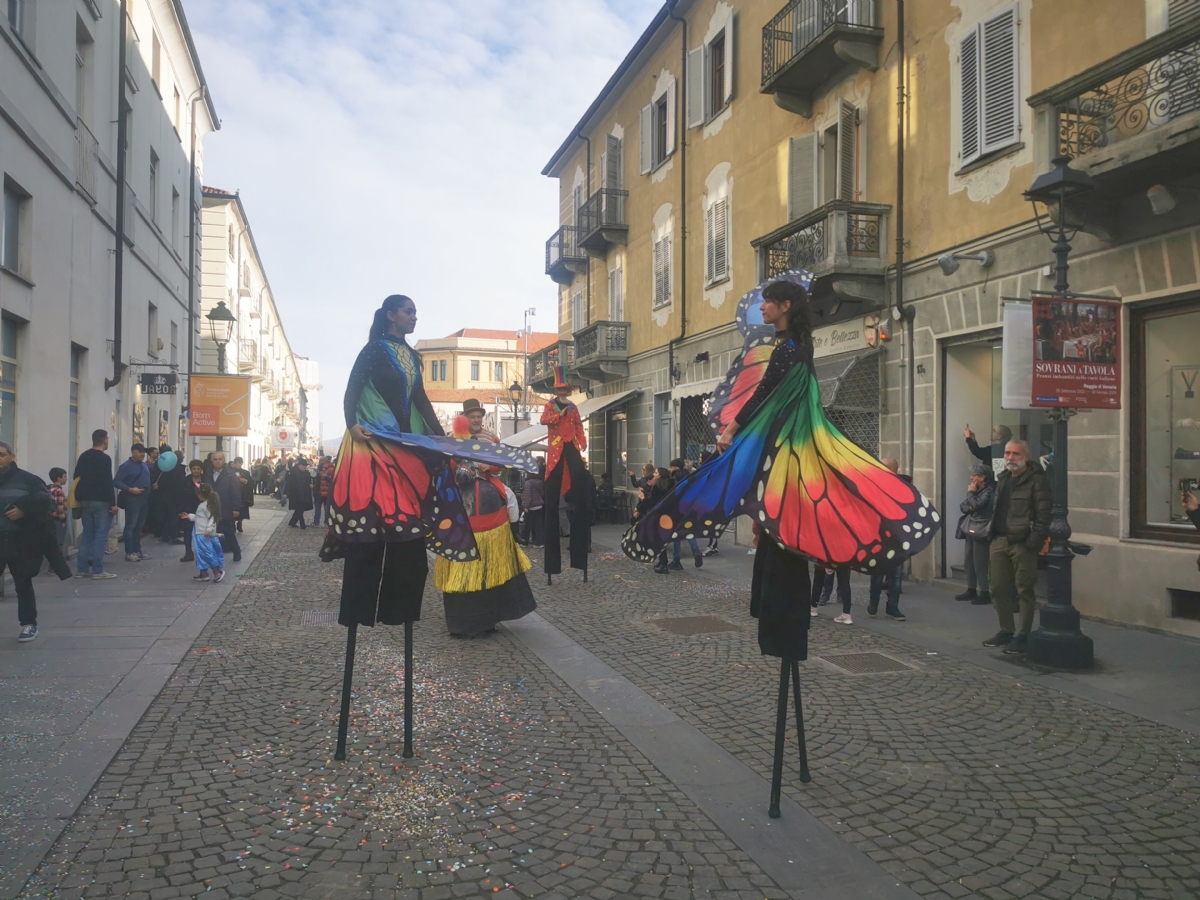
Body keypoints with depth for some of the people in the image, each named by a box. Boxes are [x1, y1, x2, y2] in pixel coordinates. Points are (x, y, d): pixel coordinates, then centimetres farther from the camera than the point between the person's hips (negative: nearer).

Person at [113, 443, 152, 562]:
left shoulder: (145, 465, 13)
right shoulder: (126, 466, -8)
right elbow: (116, 482, -14)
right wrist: (130, 489, -22)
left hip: (144, 500, 7)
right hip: (132, 500, -7)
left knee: (139, 526, 13)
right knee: (130, 526, -5)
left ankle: (137, 550, 19)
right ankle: (129, 553, -4)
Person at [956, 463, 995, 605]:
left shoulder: (989, 491, -11)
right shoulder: (976, 490, 15)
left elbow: (977, 505, -24)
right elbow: (962, 507, 11)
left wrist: (970, 493, -9)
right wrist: (969, 508, -10)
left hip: (980, 532, -9)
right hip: (970, 530, 9)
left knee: (979, 564, -8)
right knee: (968, 562, 12)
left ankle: (985, 593, -3)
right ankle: (971, 590, 22)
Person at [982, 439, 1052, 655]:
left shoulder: (1036, 480, -8)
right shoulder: (1003, 478, 16)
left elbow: (1044, 514, -14)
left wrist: (1034, 542, -18)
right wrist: (992, 533, 15)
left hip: (1022, 543, -8)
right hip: (1000, 541, 8)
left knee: (1024, 590, -1)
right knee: (998, 588, 11)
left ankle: (1024, 636, 7)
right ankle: (1006, 631, 23)